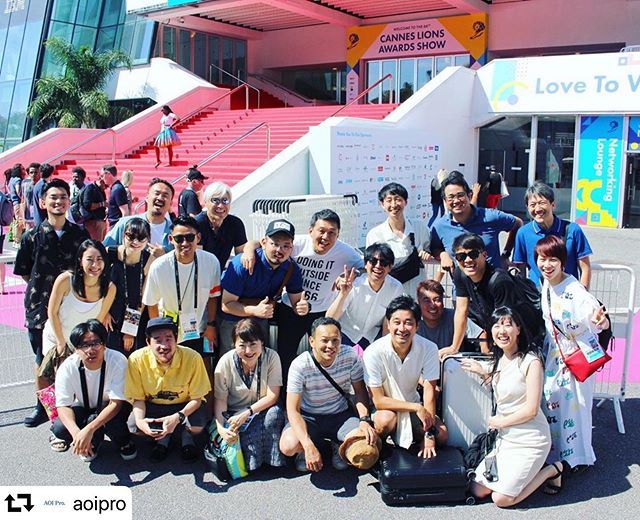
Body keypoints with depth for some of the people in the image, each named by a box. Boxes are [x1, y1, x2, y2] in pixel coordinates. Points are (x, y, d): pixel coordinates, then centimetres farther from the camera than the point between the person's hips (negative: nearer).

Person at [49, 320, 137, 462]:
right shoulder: (68, 367, -22)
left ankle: (124, 441, 0)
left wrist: (89, 429, -44)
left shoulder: (117, 361, -29)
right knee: (59, 428, -26)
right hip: (84, 408, 3)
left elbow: (116, 403, -30)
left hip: (110, 408, -2)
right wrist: (76, 432, -42)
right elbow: (63, 405, -22)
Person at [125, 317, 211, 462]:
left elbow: (196, 399, -15)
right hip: (153, 406, 1)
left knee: (198, 426, -31)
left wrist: (178, 417, -34)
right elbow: (138, 398, -9)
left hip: (184, 406, -1)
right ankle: (164, 436, 7)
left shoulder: (192, 358, -27)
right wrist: (139, 420, -30)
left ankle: (186, 435, 8)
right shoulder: (137, 359, -23)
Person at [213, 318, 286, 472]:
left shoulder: (271, 357, -13)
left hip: (262, 410, 0)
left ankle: (273, 458, -12)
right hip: (233, 414, 0)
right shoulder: (226, 362, -13)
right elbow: (220, 399, -9)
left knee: (275, 412, -32)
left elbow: (272, 396, -14)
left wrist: (246, 413, -25)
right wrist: (220, 427, -26)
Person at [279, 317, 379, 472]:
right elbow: (293, 410, -22)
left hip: (341, 414, 2)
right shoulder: (300, 365, -23)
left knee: (371, 443, -25)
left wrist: (365, 420, -22)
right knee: (288, 446, -31)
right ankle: (311, 447, 7)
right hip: (308, 417, -2)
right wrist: (308, 446, -34)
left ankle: (339, 446, 11)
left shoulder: (350, 356, -16)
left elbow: (360, 391, -3)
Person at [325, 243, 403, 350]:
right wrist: (343, 294, -46)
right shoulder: (354, 285, -29)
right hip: (346, 332, -2)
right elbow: (329, 319, -33)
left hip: (373, 335, 2)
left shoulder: (396, 288, -22)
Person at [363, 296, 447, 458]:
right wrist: (417, 408, -27)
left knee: (441, 434, -17)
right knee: (387, 418, -34)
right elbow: (379, 401, -22)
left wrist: (429, 434, -24)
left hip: (412, 405, 3)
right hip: (384, 409, -3)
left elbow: (429, 392, -17)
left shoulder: (429, 349, -18)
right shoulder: (373, 353, -26)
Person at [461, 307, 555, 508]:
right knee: (477, 491, 5)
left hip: (530, 441, -8)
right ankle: (526, 471, 21)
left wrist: (500, 422, -9)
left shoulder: (531, 362, -17)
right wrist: (483, 372, 6)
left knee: (501, 499, -9)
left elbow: (531, 409, -19)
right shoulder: (499, 361, 6)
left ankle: (551, 471, 10)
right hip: (505, 438, 8)